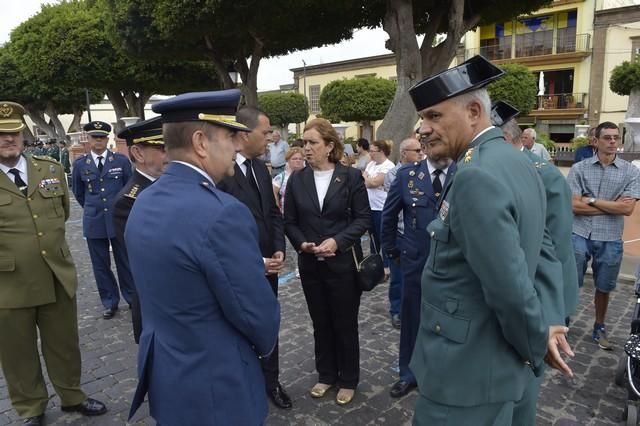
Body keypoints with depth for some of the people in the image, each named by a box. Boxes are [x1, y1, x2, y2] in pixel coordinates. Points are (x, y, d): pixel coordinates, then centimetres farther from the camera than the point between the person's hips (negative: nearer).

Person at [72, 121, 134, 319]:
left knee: (125, 262, 7)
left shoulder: (122, 160, -3)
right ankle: (109, 302, 22)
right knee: (101, 265, 9)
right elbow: (78, 192, 16)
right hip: (93, 222, 2)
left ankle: (132, 298, 22)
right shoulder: (80, 164, 2)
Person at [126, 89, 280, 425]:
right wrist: (265, 343, 0)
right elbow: (257, 313, -21)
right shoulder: (222, 213, -29)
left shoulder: (144, 203, -1)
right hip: (215, 388, -7)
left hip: (164, 374, 8)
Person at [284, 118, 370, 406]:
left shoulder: (351, 176, -6)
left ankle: (348, 380, 31)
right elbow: (289, 221, 5)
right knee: (320, 324, 17)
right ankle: (326, 375, 37)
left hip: (344, 263, -3)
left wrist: (337, 241, -19)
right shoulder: (297, 180, 1)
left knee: (345, 324, 11)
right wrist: (302, 244, -13)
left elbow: (363, 218, -7)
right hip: (310, 264, 3)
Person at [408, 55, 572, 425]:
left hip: (468, 370, -9)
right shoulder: (517, 163, 6)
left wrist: (535, 346, -9)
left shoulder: (477, 176, -25)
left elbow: (510, 287, -26)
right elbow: (527, 255, 9)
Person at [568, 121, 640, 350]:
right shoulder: (579, 168, -3)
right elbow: (574, 205, -10)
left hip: (610, 239, 2)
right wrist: (611, 206, -9)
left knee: (604, 288, 16)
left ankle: (599, 327, 34)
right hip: (579, 235, -1)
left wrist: (592, 200, -12)